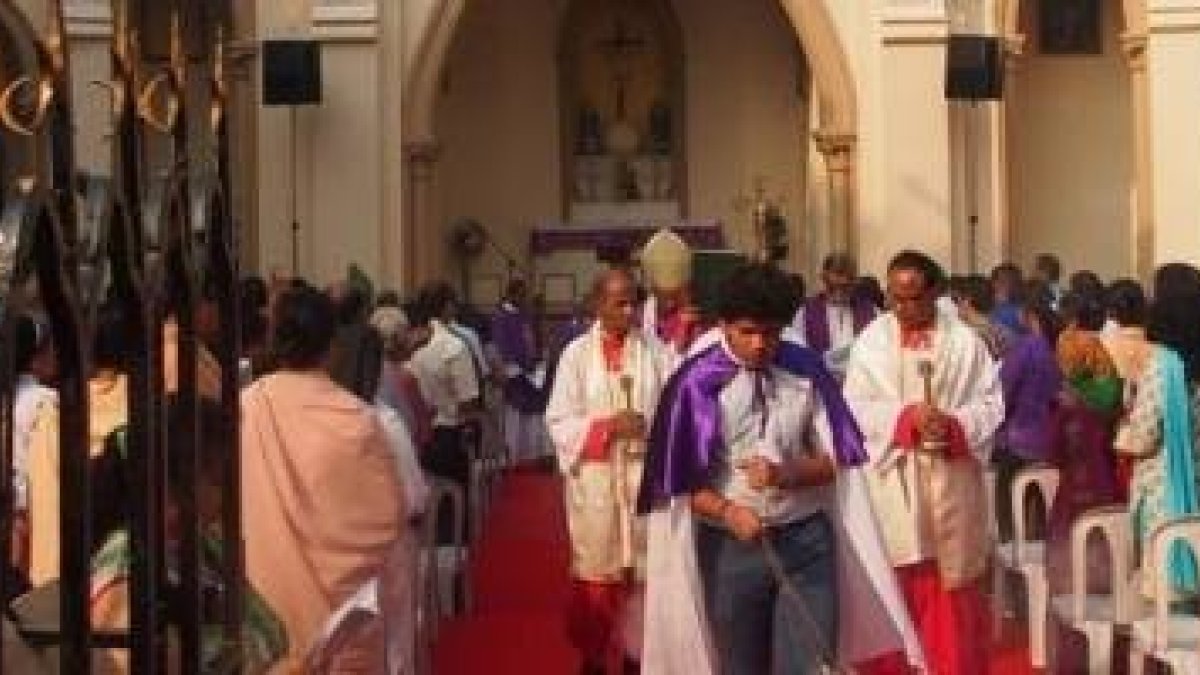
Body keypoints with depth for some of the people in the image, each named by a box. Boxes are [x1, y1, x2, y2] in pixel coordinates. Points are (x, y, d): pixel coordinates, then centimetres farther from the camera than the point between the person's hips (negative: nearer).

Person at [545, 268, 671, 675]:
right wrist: (607, 426, -15)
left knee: (642, 570, 6)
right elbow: (559, 421, -4)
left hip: (646, 474, 1)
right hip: (594, 477, -1)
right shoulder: (576, 355, -1)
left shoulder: (655, 353, 1)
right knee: (595, 571, 6)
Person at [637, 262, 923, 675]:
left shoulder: (807, 370, 0)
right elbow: (679, 479, -5)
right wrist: (728, 511, -22)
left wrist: (785, 474, -16)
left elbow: (834, 459, 3)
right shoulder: (699, 382, -7)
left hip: (805, 540, 1)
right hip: (730, 545, -1)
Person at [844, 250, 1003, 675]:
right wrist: (906, 415, -19)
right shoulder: (871, 341, 2)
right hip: (893, 477, 0)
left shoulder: (965, 342, 0)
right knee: (902, 584, 5)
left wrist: (953, 423, -18)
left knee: (953, 583, 6)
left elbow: (991, 403, -1)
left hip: (952, 479, 0)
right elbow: (857, 407, -4)